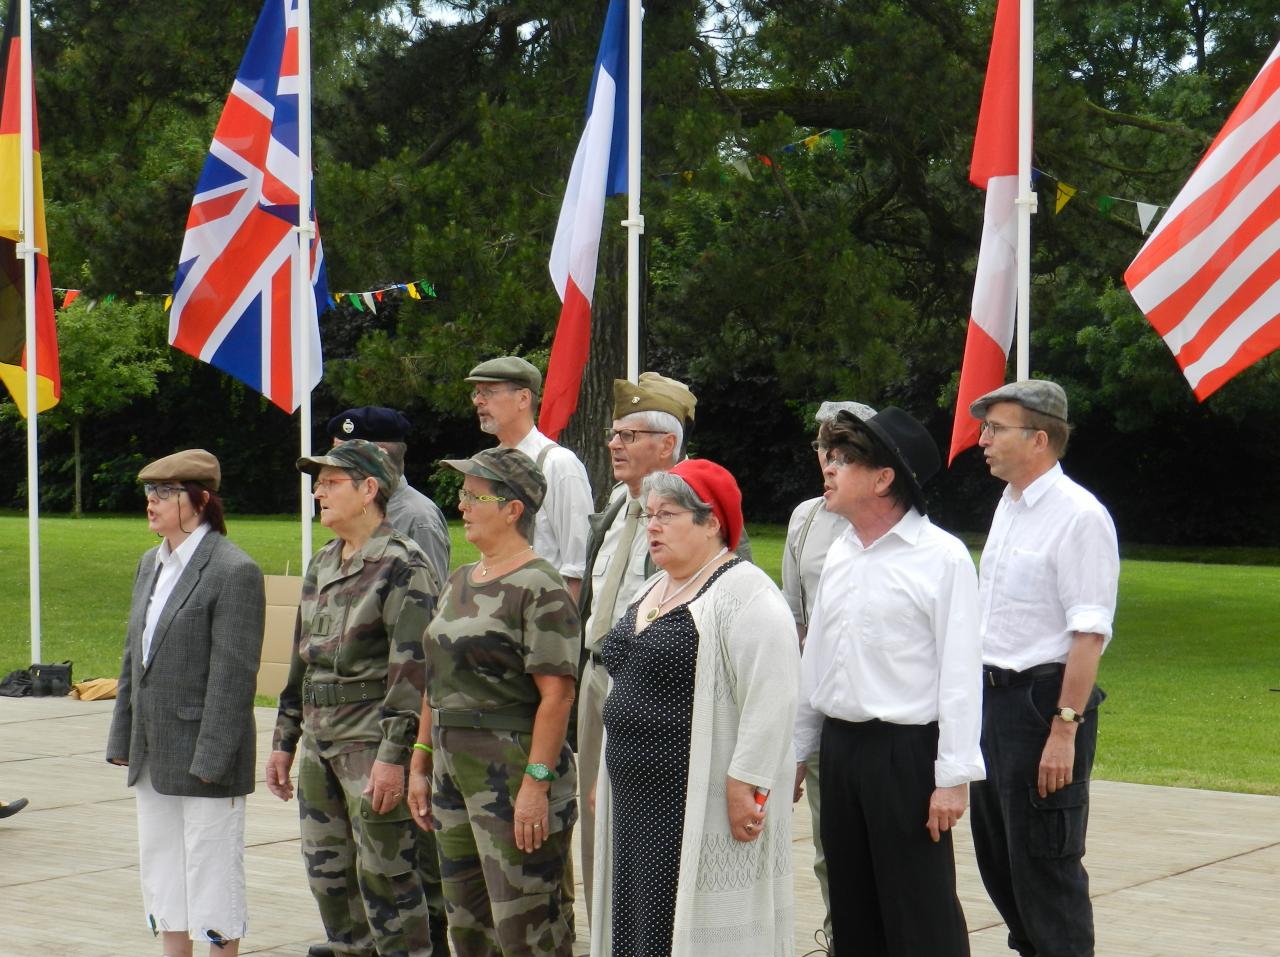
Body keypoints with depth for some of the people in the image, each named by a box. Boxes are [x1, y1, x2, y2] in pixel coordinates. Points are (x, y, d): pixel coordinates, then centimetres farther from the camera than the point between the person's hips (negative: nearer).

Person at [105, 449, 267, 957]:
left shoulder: (234, 571, -14)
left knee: (212, 870, 0)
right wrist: (121, 738, 13)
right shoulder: (151, 564, 12)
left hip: (204, 757, -8)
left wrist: (211, 759, -19)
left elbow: (234, 673, -17)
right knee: (160, 868, 14)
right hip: (153, 756, 8)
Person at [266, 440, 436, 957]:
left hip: (371, 741, -8)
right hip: (320, 740, 8)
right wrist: (284, 740, 19)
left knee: (384, 872, -5)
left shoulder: (402, 565, -11)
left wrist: (393, 754, -21)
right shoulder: (322, 564, 15)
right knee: (327, 870, 13)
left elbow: (411, 666, -17)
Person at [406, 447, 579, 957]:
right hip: (454, 772, 9)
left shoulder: (539, 588, -12)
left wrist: (536, 783, -22)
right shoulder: (460, 582, 15)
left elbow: (557, 694, -18)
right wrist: (421, 764, 18)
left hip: (513, 773, -9)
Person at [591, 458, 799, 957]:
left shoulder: (743, 592, -13)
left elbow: (771, 699, -20)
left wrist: (745, 784, -23)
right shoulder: (651, 592, 17)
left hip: (704, 804, -9)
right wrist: (612, 774, 23)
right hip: (640, 802, 9)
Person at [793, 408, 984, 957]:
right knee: (852, 908, 14)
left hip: (906, 749, -7)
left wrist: (953, 777, -15)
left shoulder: (942, 557, -11)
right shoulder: (839, 554, 11)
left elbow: (960, 673, -13)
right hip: (839, 746, 7)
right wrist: (799, 748, 18)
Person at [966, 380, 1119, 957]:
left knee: (1044, 864, -2)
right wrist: (978, 699, 18)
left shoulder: (1079, 516, -16)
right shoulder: (1008, 507, 13)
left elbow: (1089, 635, -20)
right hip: (992, 695, 9)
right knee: (996, 855, 17)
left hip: (1044, 702, -9)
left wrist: (1064, 730, -24)